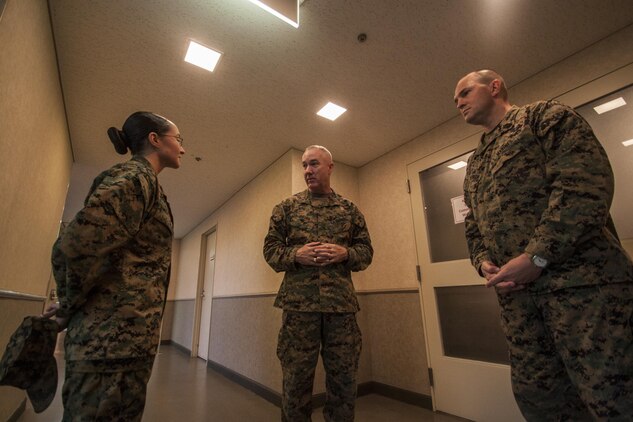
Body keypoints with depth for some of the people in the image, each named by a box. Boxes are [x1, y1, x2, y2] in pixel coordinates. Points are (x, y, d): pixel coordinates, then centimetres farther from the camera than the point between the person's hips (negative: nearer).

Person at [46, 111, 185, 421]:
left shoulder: (145, 183, 17)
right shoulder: (135, 176, -13)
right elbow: (77, 246, -23)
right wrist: (69, 309, -7)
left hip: (126, 334, 9)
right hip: (114, 336, -9)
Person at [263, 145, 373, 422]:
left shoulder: (350, 209, 11)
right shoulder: (286, 207, 8)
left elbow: (366, 251, 11)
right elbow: (270, 248, 6)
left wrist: (345, 253, -10)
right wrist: (296, 254, -14)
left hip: (341, 303, 2)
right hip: (298, 302, -1)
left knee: (343, 377, 11)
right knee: (296, 377, 9)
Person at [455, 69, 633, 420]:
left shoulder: (545, 115, 4)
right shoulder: (473, 165, 23)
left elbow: (588, 183, -11)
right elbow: (473, 226, 23)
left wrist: (535, 258, -18)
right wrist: (484, 263, 2)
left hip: (580, 278, -6)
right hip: (515, 291, 7)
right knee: (535, 394, 13)